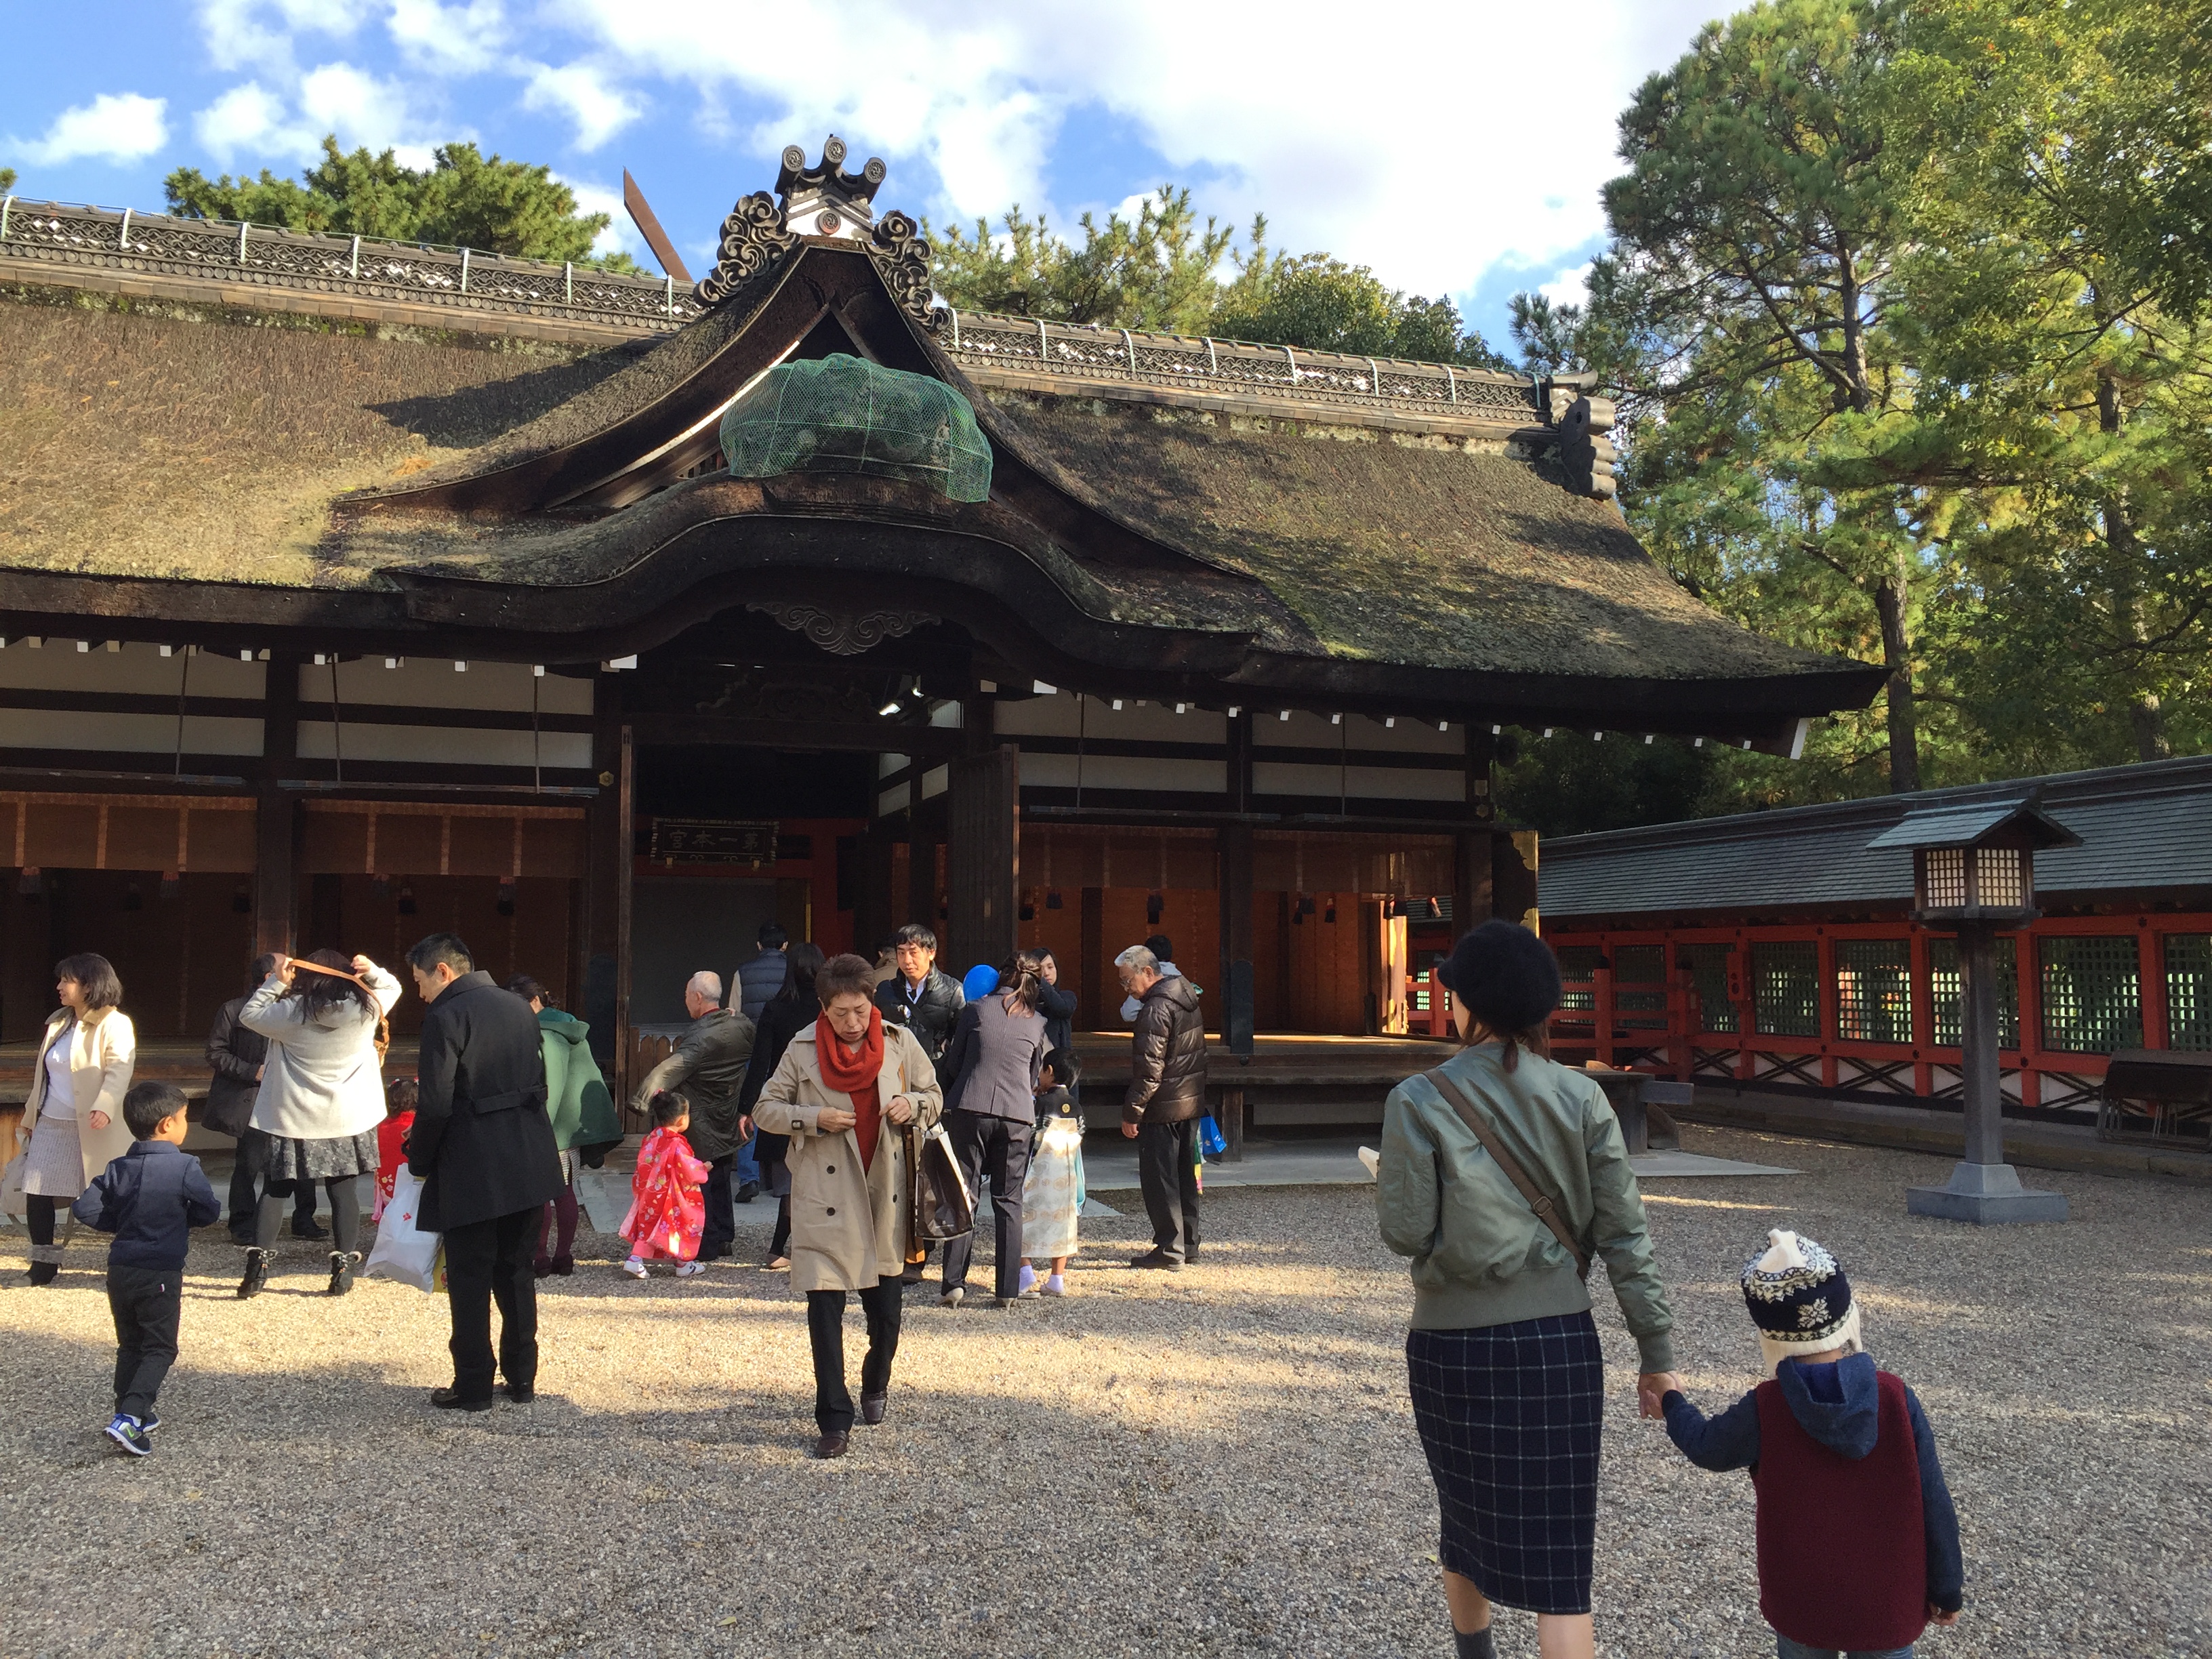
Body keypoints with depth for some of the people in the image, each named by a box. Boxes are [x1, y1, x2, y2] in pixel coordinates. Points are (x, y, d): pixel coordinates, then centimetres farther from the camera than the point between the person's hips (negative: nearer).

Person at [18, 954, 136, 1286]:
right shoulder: (57, 1022, 15)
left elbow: (119, 1070, -21)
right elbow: (43, 1073, 22)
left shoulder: (114, 1024, -10)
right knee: (37, 1194, 4)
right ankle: (44, 1261, 16)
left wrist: (105, 1107, -36)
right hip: (50, 1125, 7)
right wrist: (32, 1115, 22)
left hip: (93, 1128, -7)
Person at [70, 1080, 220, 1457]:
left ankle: (132, 1415, 25)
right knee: (159, 1350, 4)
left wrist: (122, 1222, 11)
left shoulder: (119, 1169, 1)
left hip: (120, 1271, 5)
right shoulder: (185, 1167, -14)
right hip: (161, 1275, -5)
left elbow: (84, 1208, -2)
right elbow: (210, 1212, -7)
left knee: (129, 1346, 19)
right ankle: (129, 1418, -11)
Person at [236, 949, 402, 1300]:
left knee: (275, 1190, 10)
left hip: (295, 1122, -1)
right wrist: (372, 971, -5)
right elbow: (392, 987, 13)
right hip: (350, 1120, 1)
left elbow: (248, 1015, 4)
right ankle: (343, 1269, 7)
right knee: (344, 1192, 6)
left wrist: (276, 982, 0)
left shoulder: (291, 1012, -10)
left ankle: (257, 1267, 5)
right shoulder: (367, 1008, -6)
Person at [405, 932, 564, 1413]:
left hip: (472, 1170, -7)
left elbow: (435, 1103, -16)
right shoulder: (519, 1008, 11)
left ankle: (473, 1387, 10)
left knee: (469, 1279, 4)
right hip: (530, 1164, 7)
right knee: (516, 1272, 16)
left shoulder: (446, 1017, -12)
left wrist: (419, 1162, -2)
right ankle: (522, 1378, 21)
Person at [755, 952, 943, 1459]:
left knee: (886, 1311, 11)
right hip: (824, 1197, -2)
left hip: (885, 1194, 2)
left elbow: (933, 1096, 11)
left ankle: (876, 1386, 41)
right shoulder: (803, 1048, -4)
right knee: (824, 1308, -5)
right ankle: (834, 1422, 6)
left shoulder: (900, 1042, 0)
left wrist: (912, 1105, -11)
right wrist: (813, 1119, -15)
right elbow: (768, 1107, 3)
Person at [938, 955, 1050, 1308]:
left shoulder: (976, 1010, 5)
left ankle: (955, 1284, 1)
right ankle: (1008, 1289, 7)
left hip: (970, 1109, -1)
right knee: (1009, 1202, 8)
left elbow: (952, 1063, 11)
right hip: (1017, 1115, 1)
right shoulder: (1036, 1023, 11)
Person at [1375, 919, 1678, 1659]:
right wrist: (1657, 1353, 4)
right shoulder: (1580, 1098, -4)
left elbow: (1407, 1232, -10)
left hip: (1453, 1342, 0)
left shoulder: (1419, 1102, -10)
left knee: (1466, 1513, 24)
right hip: (1557, 1341, 0)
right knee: (1557, 1555, 5)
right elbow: (1624, 1234, -3)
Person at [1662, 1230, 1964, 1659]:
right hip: (1888, 1606, 1)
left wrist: (1674, 1404, 24)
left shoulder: (1763, 1411, -17)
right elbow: (1932, 1502, -7)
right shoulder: (1896, 1398, -15)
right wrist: (1946, 1590, 6)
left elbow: (1706, 1446, 3)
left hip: (1802, 1606, 0)